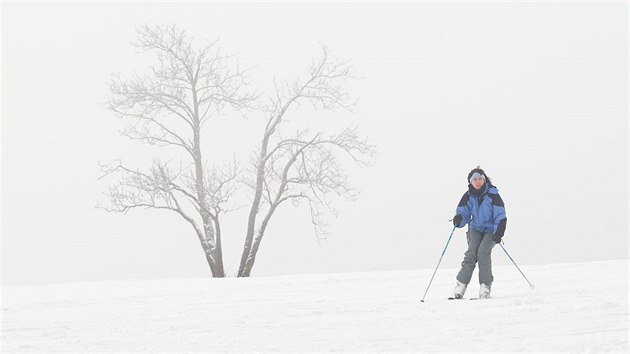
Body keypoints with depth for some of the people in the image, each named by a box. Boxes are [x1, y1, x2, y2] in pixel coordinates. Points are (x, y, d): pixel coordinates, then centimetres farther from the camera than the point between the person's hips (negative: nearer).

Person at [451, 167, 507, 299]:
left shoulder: (492, 195, -11)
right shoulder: (468, 197, -1)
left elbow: (501, 216, -11)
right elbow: (464, 213, 4)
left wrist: (499, 233, -22)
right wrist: (459, 219, -21)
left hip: (491, 229, -3)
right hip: (476, 228, 3)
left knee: (483, 252, -22)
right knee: (471, 253, -16)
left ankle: (485, 286, -15)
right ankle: (461, 284, -14)